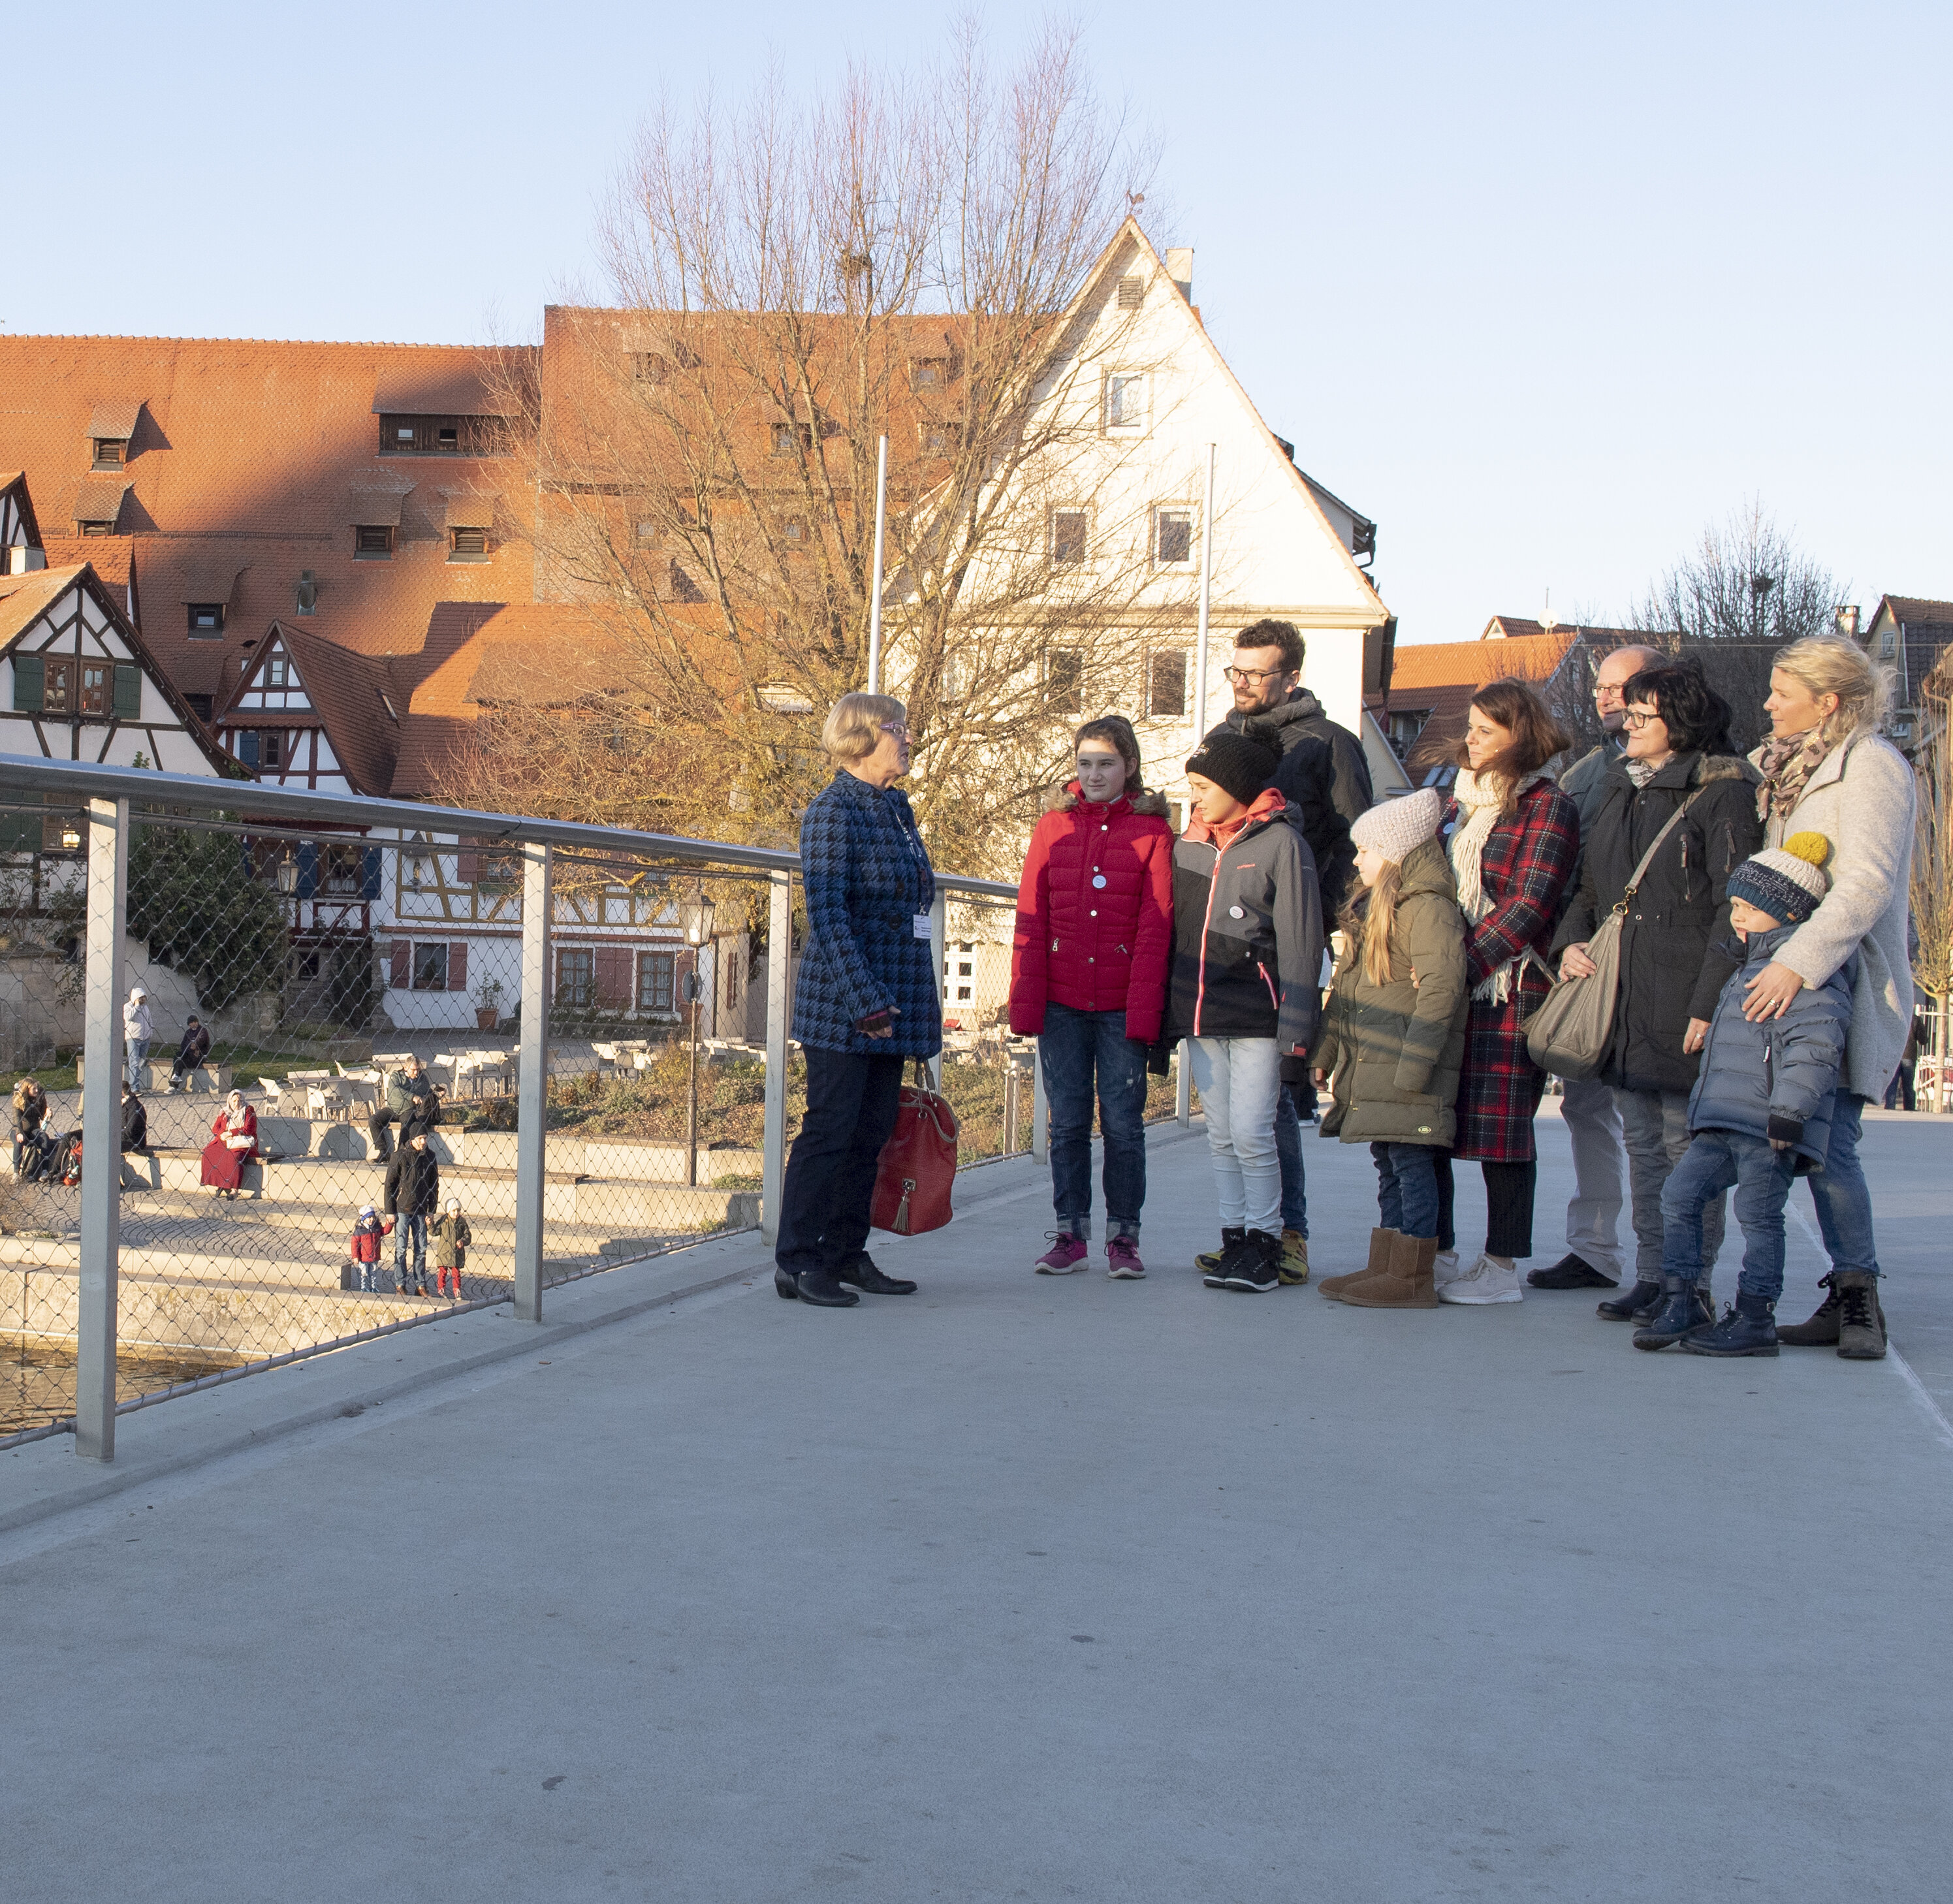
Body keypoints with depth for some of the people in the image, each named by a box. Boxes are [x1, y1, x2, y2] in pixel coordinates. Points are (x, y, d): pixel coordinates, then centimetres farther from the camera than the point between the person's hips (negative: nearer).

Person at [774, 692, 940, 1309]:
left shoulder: (896, 809, 16)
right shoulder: (834, 808, -10)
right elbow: (827, 911, -17)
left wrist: (919, 1003, 19)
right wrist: (863, 998, -23)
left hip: (892, 1002, 8)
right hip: (842, 1006, -8)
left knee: (872, 1132, 10)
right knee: (830, 1131, -5)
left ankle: (846, 1257, 18)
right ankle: (796, 1263, 1)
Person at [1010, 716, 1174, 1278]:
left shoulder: (1152, 832, 1)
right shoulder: (1052, 828, 8)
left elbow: (1154, 930, -4)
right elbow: (1031, 921, 6)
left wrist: (1142, 1011, -11)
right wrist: (1025, 1002, -3)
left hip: (1122, 1004, -2)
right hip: (1061, 1002, 2)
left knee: (1123, 1122, 2)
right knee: (1067, 1122, 7)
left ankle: (1123, 1236, 13)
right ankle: (1070, 1233, 16)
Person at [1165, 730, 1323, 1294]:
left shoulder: (1281, 843, -5)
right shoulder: (1188, 846, 12)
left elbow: (1300, 939, -8)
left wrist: (1295, 1025, -12)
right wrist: (1165, 1014, 13)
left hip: (1256, 1016, -6)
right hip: (1200, 1015, 6)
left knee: (1251, 1133, -9)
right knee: (1221, 1136, 9)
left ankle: (1264, 1246, 1)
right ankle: (1234, 1241, 16)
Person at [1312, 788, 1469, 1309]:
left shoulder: (1429, 907, -12)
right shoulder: (1370, 908, 19)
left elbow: (1441, 991, -20)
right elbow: (1347, 989, 23)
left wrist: (1411, 1067, -24)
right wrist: (1328, 1052, 21)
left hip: (1406, 1067, -10)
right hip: (1367, 1066, 10)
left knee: (1411, 1162, -7)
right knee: (1388, 1165, 14)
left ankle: (1413, 1277, -4)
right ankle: (1385, 1266, 20)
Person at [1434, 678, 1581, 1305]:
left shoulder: (1548, 806, -5)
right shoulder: (1458, 801, 19)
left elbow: (1529, 905, -14)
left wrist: (1464, 965, -20)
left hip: (1507, 990, -7)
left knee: (1502, 1128, -2)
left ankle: (1502, 1266, 6)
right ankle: (1435, 1255, 14)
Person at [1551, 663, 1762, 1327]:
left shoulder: (1721, 793, -7)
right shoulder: (1619, 790, 16)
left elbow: (1735, 908, -13)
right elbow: (1589, 885, 25)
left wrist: (1709, 1002, -19)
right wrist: (1570, 941, 5)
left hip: (1683, 1003, -7)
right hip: (1623, 1001, 7)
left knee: (1687, 1146, -3)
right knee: (1643, 1145, 11)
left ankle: (1692, 1285, 4)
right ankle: (1651, 1277, 18)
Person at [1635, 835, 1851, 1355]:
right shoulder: (1753, 966, 22)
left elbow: (1814, 1047, -21)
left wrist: (1789, 1109, -26)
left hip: (1769, 1128, -10)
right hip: (1723, 1125, 10)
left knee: (1759, 1216, -4)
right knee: (1680, 1195, 4)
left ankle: (1754, 1319, 4)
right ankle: (1680, 1301, 10)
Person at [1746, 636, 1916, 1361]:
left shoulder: (1872, 767, -9)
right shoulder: (1788, 767, 18)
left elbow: (1867, 884, -20)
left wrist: (1797, 962, -28)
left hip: (1848, 982, -7)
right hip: (1793, 981, 8)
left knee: (1828, 1143, -11)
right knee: (1816, 1145, 4)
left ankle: (1858, 1298, -2)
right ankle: (1848, 1298, 9)